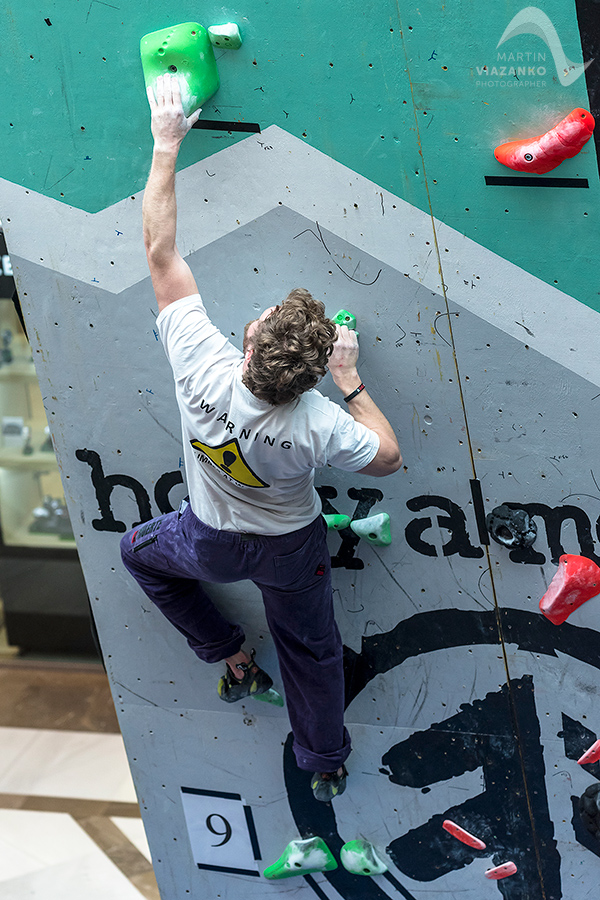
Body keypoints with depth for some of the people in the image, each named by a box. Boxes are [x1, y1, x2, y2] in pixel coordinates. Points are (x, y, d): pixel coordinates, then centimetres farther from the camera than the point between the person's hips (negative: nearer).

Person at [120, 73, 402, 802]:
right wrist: (350, 382, -14)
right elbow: (387, 457, -18)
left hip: (213, 543, 0)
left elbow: (160, 252, -32)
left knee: (139, 550, 33)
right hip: (292, 550, 0)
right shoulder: (317, 425, -39)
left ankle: (231, 656, 36)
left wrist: (166, 144, -27)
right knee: (311, 648, 25)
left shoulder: (202, 368, -40)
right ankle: (326, 764, 44)